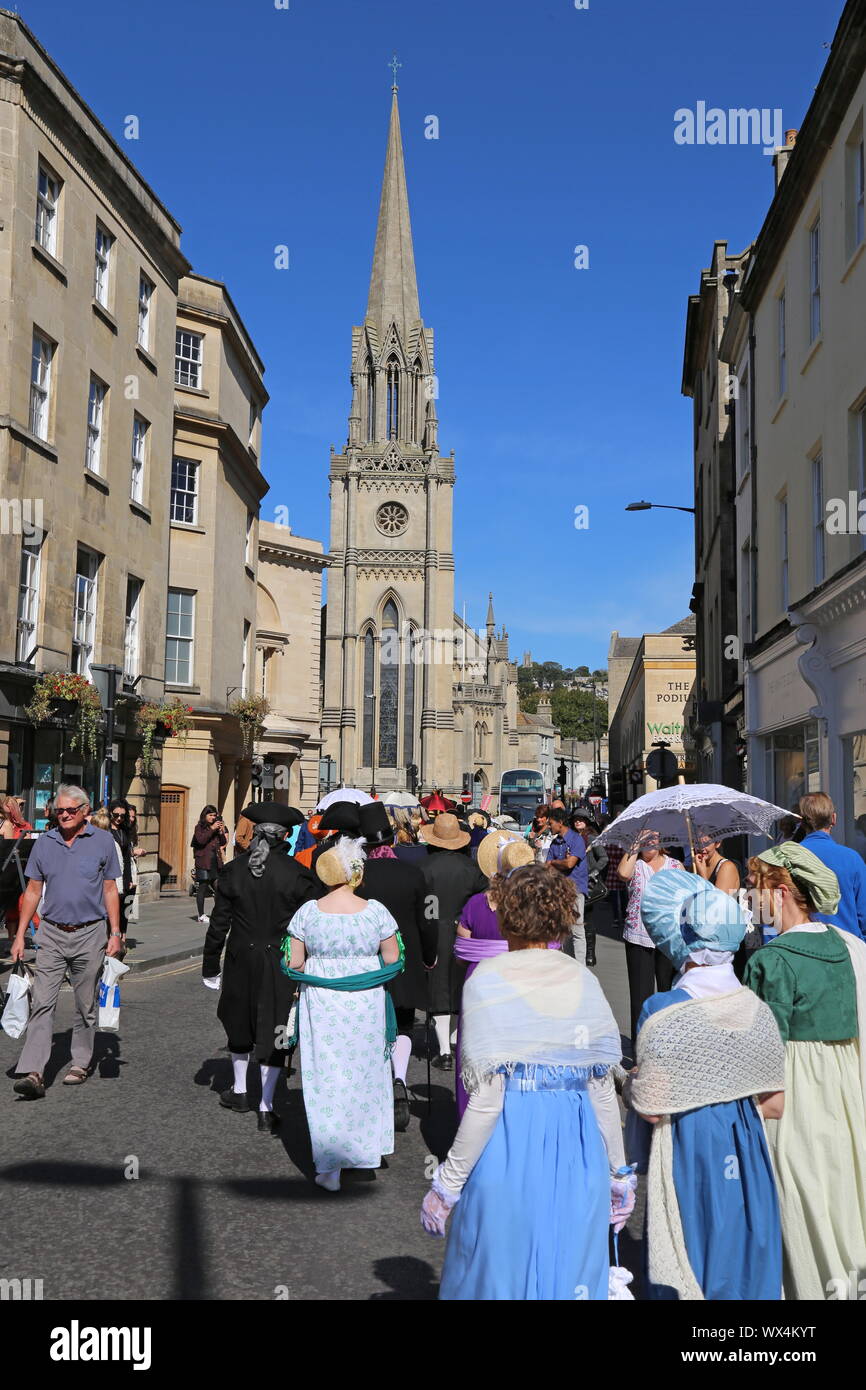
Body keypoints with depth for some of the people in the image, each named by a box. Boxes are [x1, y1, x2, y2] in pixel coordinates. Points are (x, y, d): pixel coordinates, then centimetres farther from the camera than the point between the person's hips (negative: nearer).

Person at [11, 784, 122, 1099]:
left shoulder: (103, 841, -2)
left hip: (90, 934, -1)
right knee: (42, 1003, -6)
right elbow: (33, 891, 8)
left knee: (86, 1005, 9)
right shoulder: (45, 843, 4)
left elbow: (110, 890, 3)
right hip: (52, 934, 1)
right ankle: (33, 1073, -7)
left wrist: (115, 933, -1)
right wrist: (20, 935, 4)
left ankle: (81, 1063, 23)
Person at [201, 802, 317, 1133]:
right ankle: (266, 1109, 5)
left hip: (241, 957, 3)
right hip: (280, 961, -2)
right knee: (273, 1029, 6)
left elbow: (219, 922, 0)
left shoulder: (233, 870, -4)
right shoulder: (296, 873, -11)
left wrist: (210, 966, 10)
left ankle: (239, 1092, 38)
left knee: (239, 1021, 22)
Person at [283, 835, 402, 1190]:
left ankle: (329, 1167, 10)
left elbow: (293, 964, -4)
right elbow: (392, 960, -3)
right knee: (365, 1073, 17)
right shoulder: (375, 911, -9)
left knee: (325, 1079, 7)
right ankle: (368, 1149, 31)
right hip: (367, 1003, 1)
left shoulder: (307, 912, -8)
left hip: (320, 1002, 0)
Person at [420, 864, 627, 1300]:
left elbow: (486, 1099, -12)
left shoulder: (487, 981, -9)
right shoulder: (584, 981, 3)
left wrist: (446, 1184, -5)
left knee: (495, 1275, 12)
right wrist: (618, 1171, 17)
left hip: (509, 1149, -4)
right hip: (580, 1150, 4)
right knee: (573, 1278, 16)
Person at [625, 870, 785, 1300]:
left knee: (692, 1270, 12)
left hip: (687, 1154, -4)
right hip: (745, 1156, 4)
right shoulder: (756, 1009, -4)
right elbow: (775, 1104, 2)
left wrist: (629, 1084, 2)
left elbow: (653, 1108, -17)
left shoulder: (662, 1011, -20)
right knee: (743, 1258, 19)